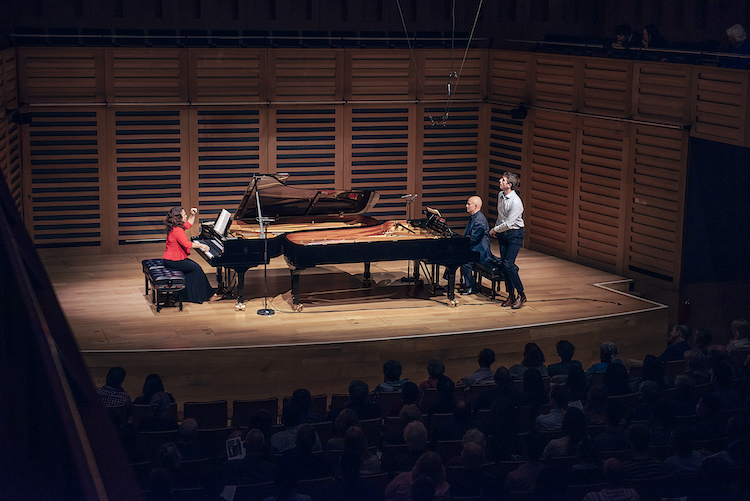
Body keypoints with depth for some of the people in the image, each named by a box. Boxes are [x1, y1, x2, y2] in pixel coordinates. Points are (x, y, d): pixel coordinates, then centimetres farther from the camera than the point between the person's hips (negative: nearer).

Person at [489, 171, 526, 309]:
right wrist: (496, 228, 17)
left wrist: (495, 230, -9)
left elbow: (509, 224, -21)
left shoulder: (516, 202, -23)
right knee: (504, 264, 5)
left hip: (515, 234, -8)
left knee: (508, 264, -15)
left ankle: (521, 294, -2)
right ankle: (511, 295, 14)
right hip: (502, 234, 8)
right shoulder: (500, 195, 2)